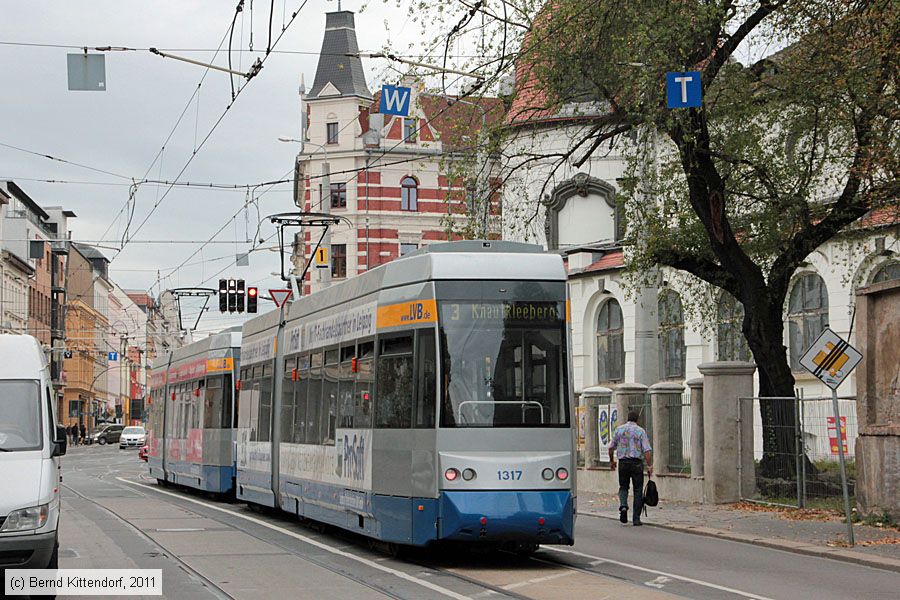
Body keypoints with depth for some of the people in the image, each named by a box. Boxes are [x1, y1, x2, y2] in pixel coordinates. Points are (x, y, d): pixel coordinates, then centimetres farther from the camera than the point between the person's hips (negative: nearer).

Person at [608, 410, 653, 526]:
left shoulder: (619, 429, 6)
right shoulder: (640, 431, -2)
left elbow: (611, 447, 10)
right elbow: (647, 450, -10)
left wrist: (611, 461, 23)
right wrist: (649, 465, -9)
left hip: (623, 462, 2)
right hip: (637, 463, -2)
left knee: (623, 487, 18)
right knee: (638, 490, 6)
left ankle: (623, 505, -12)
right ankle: (636, 519, 6)